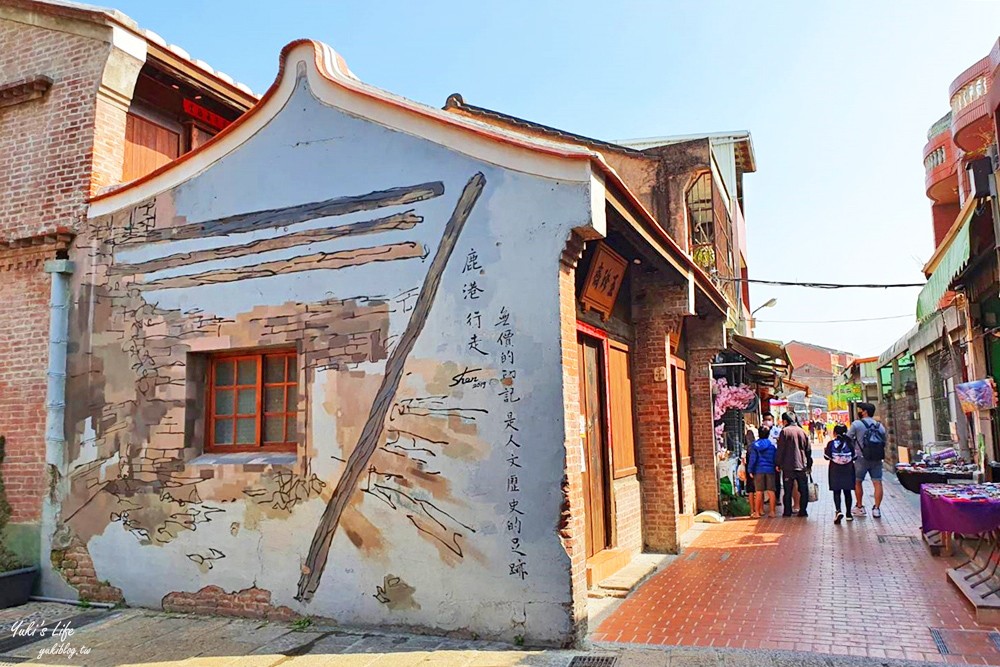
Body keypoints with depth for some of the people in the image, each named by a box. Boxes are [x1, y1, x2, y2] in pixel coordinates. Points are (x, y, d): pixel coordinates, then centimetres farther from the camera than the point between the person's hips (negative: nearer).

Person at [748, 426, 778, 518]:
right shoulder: (772, 445, 3)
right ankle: (772, 512, 8)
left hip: (759, 470, -1)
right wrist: (776, 467, 18)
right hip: (770, 470, 1)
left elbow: (752, 459, -6)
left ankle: (757, 512, 5)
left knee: (759, 492, 2)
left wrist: (750, 470, -3)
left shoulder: (755, 445, -3)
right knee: (771, 491, 5)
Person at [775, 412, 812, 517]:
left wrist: (778, 464, 0)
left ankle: (787, 511, 6)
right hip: (802, 466, 3)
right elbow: (808, 450, 12)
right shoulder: (802, 431, 7)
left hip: (788, 466, -3)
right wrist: (809, 464, 19)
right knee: (803, 490, 9)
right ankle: (803, 511, 8)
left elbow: (780, 449, -7)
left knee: (788, 490, 4)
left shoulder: (784, 431, -6)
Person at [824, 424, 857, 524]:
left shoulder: (831, 444, -8)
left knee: (836, 492, 1)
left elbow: (827, 457, -6)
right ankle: (849, 514, 18)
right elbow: (855, 456, 2)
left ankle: (838, 511, -19)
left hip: (835, 470, -2)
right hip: (848, 470, 2)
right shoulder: (849, 443, -3)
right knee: (847, 492, 12)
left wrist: (825, 450, 13)